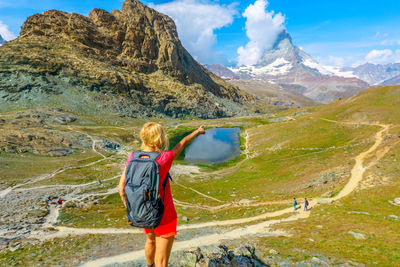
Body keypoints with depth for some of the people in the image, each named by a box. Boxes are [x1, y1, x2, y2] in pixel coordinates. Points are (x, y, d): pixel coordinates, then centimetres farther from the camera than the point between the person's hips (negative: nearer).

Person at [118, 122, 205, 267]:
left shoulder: (133, 157, -14)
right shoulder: (164, 159, -27)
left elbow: (121, 188, -9)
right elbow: (183, 143, -10)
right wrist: (198, 131, 9)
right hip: (163, 217, -6)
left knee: (151, 241, 36)